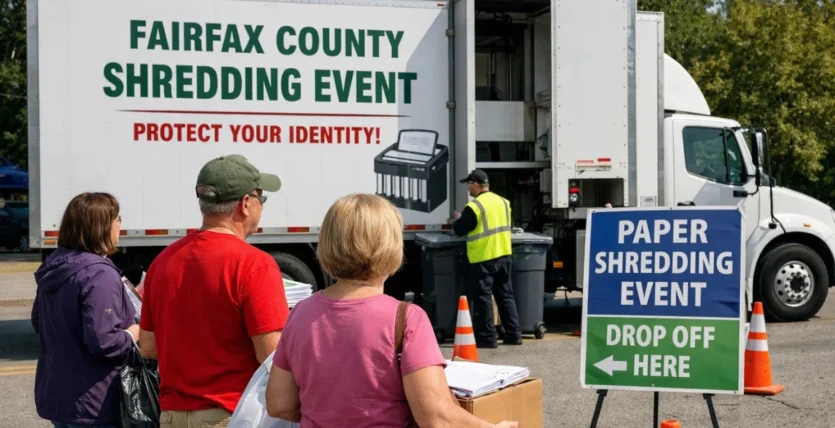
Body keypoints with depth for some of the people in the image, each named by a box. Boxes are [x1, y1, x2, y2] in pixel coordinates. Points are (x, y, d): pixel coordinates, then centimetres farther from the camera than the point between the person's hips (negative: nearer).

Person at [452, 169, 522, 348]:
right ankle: (513, 334, 15)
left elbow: (459, 230, -6)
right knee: (505, 295, 13)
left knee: (483, 298, 0)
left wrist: (458, 219, 14)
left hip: (483, 259, -7)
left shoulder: (474, 206, -14)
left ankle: (487, 337, 1)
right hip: (505, 256, 7)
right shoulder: (503, 202, 9)